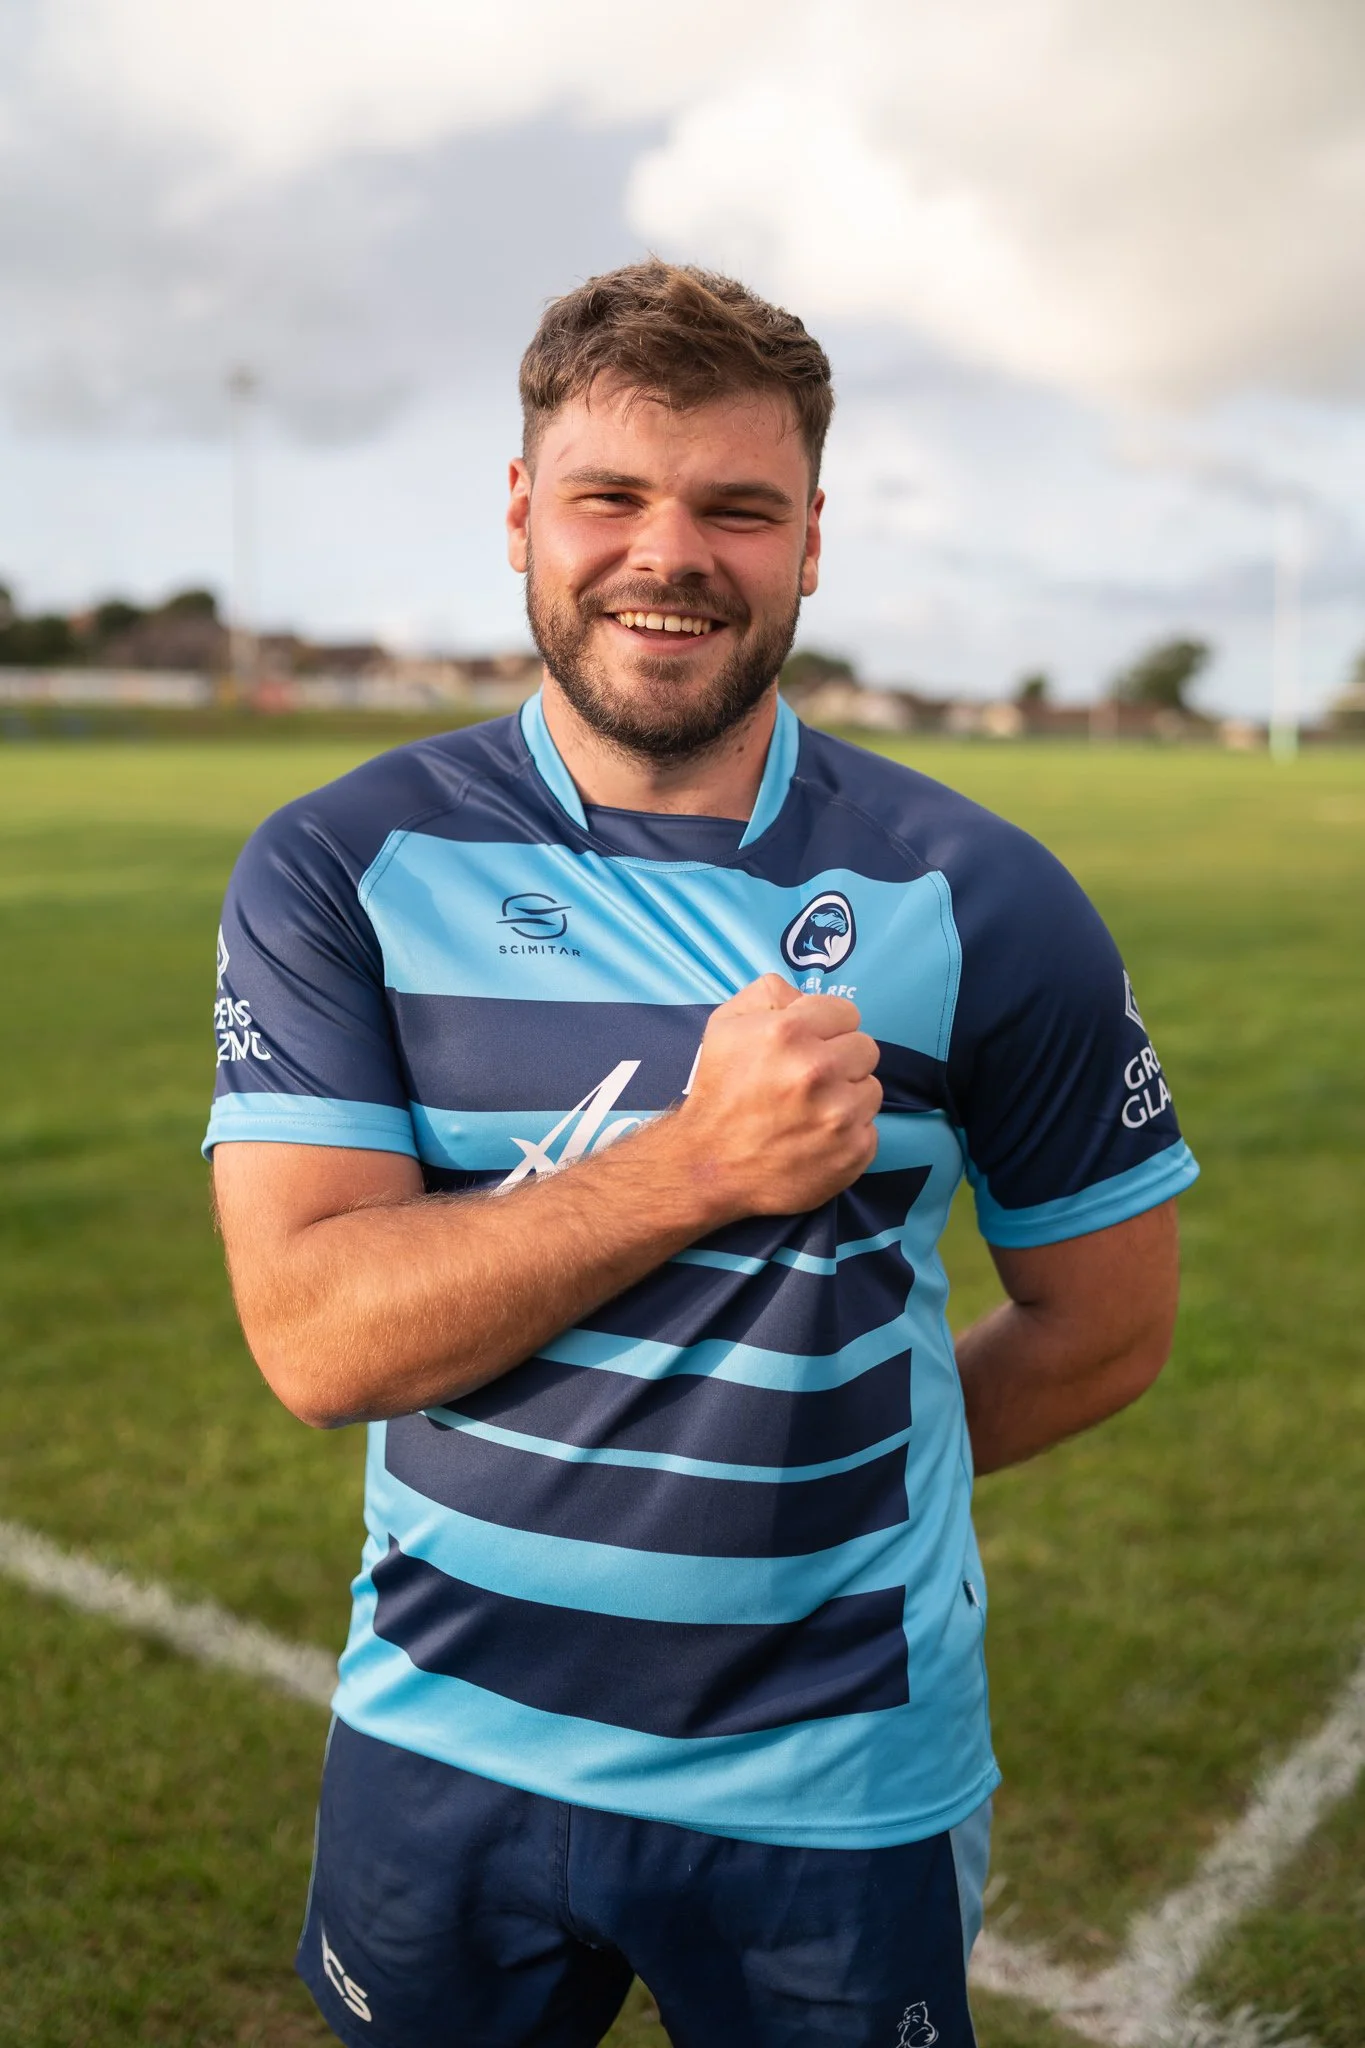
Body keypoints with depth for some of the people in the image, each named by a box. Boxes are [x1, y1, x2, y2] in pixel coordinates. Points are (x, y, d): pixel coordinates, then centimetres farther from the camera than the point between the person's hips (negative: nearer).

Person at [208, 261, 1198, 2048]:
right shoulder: (342, 871, -8)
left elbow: (1110, 1321, 3)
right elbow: (313, 1336, -18)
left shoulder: (977, 901, -8)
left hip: (835, 1782, 0)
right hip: (445, 1751, 1)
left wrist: (831, 1480, 6)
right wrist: (702, 1163, -26)